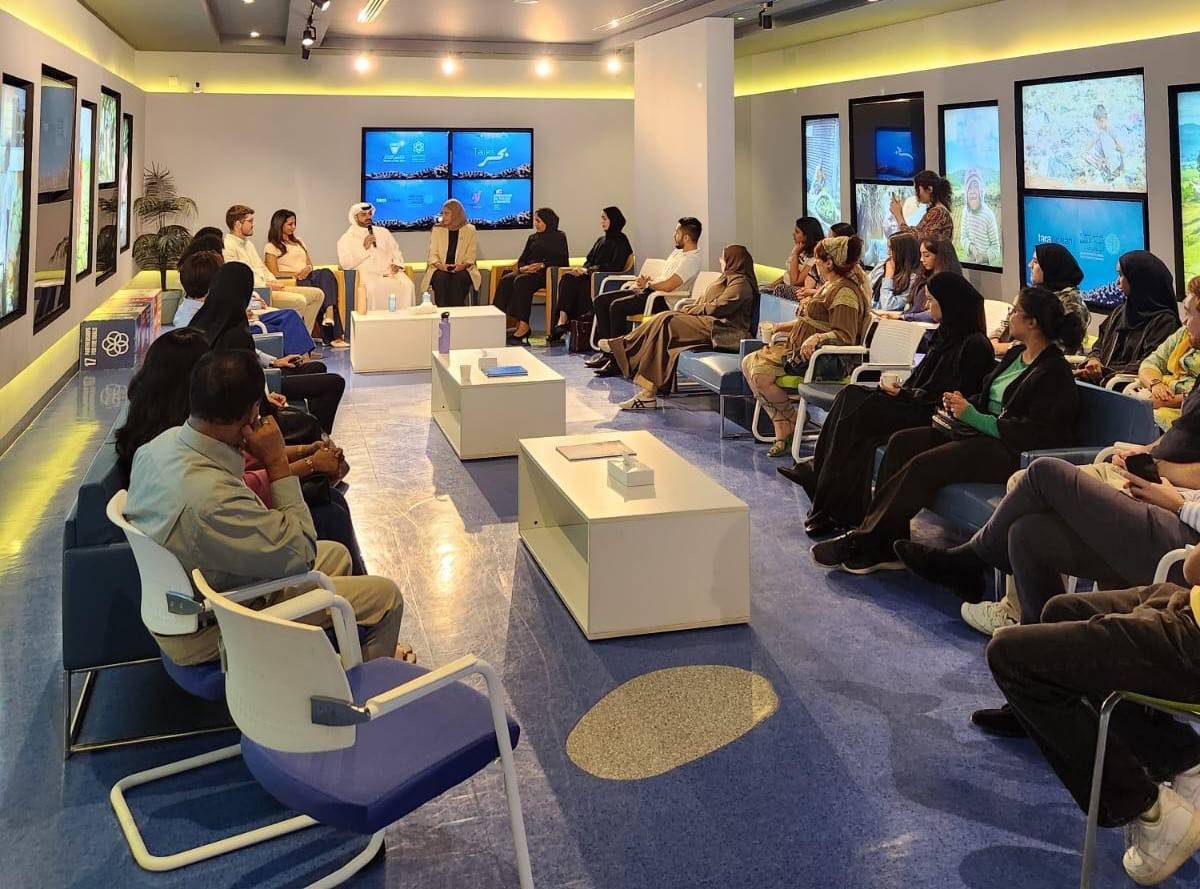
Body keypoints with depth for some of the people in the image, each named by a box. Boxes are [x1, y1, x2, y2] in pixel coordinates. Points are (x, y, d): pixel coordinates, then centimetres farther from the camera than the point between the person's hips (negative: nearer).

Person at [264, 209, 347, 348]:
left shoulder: (299, 242, 30)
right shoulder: (271, 247, 8)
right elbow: (275, 274, -3)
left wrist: (307, 270, -1)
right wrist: (297, 274, -12)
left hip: (308, 277, 5)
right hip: (293, 283, -5)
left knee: (326, 273, -32)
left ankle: (329, 315, -46)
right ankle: (335, 336, -39)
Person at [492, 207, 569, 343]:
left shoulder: (559, 237, 7)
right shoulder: (533, 238, 26)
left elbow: (562, 260, -4)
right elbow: (522, 259, 20)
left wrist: (542, 265, -16)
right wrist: (522, 267, -4)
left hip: (548, 273, -6)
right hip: (529, 271, 6)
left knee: (521, 281, -35)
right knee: (505, 280, -24)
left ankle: (523, 324, -38)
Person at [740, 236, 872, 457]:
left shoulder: (845, 292, -15)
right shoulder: (828, 286, 18)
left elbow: (845, 337, -23)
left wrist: (817, 338, -38)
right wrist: (779, 327, 28)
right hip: (798, 348, 11)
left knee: (761, 373, -25)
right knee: (749, 362, -1)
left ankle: (793, 421, -1)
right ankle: (782, 430, -7)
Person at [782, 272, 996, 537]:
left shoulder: (974, 345, -11)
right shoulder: (945, 334, 17)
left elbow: (950, 396, -16)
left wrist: (902, 393, -11)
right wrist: (899, 389, 0)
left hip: (933, 416, -9)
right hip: (916, 404, 9)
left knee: (858, 412, -23)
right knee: (851, 395, -9)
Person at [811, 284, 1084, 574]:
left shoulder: (1055, 371, -11)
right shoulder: (1015, 355, 18)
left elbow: (1035, 433, -20)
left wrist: (974, 417, -21)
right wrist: (962, 403, 1)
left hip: (1010, 450, -10)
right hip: (981, 432, 10)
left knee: (923, 465, -26)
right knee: (901, 442, -9)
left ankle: (864, 543, -17)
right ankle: (887, 548, -14)